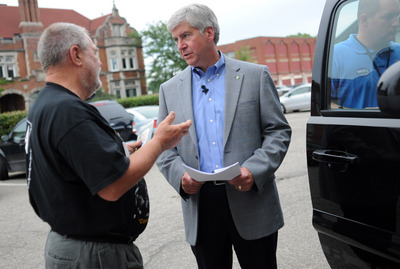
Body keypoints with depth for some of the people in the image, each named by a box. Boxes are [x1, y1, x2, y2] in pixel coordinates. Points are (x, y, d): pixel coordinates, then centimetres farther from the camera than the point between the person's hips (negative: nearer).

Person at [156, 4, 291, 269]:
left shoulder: (255, 75, 3)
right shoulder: (170, 89, 10)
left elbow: (279, 131, 1)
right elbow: (165, 147, 10)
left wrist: (254, 170, -15)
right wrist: (180, 176, -10)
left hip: (251, 201, -2)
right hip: (200, 203, 2)